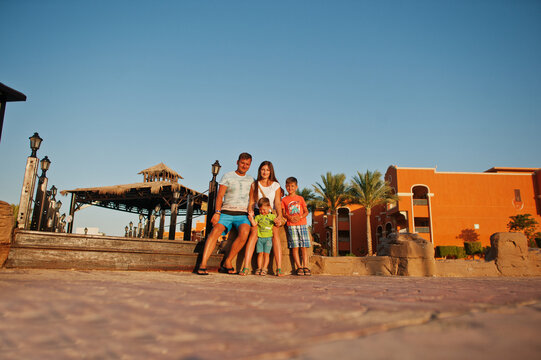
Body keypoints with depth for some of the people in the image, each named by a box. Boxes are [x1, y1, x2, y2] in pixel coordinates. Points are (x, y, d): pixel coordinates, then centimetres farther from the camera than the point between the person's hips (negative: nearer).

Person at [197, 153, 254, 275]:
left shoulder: (250, 179, 19)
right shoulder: (227, 176, 7)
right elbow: (219, 196, 0)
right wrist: (217, 212, -14)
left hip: (243, 215, 2)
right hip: (226, 212, -1)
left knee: (244, 233, -29)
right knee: (215, 231, -28)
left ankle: (227, 263, -18)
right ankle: (203, 265, -29)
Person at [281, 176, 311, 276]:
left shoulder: (300, 198, 12)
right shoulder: (284, 200, 11)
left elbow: (306, 211, 9)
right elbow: (283, 213, 9)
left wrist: (300, 217, -10)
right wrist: (289, 217, -12)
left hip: (302, 224, 1)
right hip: (291, 225, 0)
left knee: (304, 246, -4)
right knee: (295, 247, -5)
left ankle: (305, 266, -1)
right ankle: (299, 267, 0)